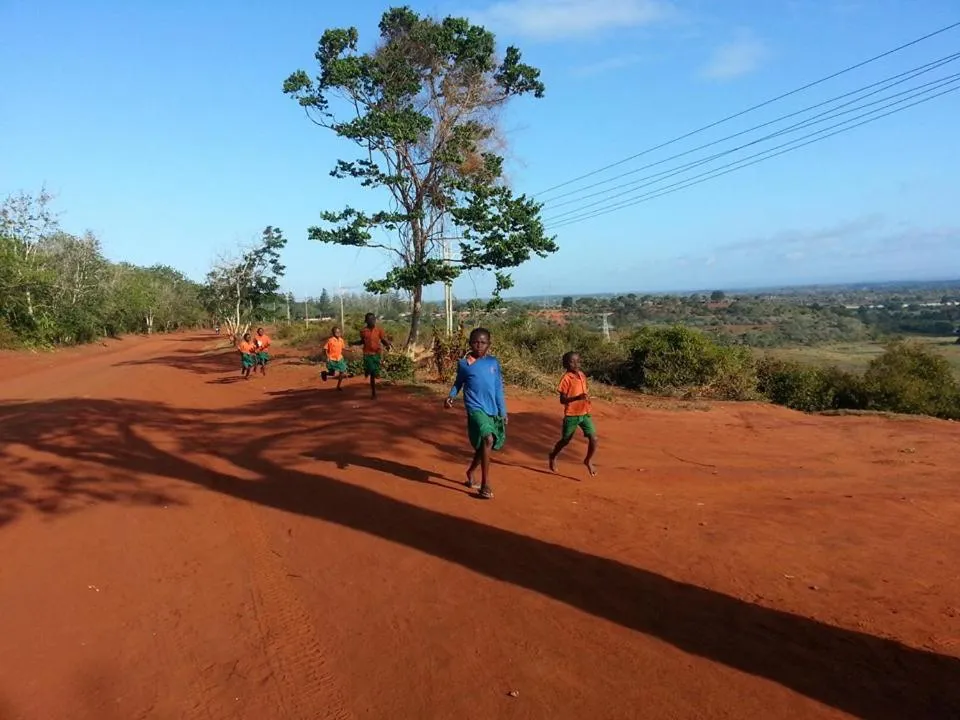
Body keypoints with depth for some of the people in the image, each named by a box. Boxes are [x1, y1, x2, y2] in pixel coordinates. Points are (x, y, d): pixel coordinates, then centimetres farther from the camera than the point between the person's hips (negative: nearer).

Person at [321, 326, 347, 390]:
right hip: (332, 360, -6)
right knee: (336, 374, -11)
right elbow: (325, 349, -12)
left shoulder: (341, 340, 1)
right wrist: (328, 357, -21)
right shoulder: (330, 340, -16)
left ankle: (338, 386, 24)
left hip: (340, 359, 6)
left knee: (343, 374, 4)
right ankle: (325, 373, 19)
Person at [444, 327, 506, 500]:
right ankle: (485, 484, -16)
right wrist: (451, 396, -5)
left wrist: (503, 411, 11)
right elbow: (458, 382, 13)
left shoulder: (494, 362, 6)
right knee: (487, 439, -25)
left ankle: (471, 471, 44)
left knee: (484, 445, 15)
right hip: (476, 408, -5)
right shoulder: (464, 364, -1)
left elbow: (498, 388, 10)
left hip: (492, 410, 5)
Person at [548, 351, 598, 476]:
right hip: (571, 415, -5)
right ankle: (553, 456, 40)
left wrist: (587, 397, 0)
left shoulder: (582, 375, 4)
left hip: (585, 413, 5)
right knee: (565, 440, 12)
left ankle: (588, 461, 20)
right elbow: (562, 400, -17)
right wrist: (578, 398, -29)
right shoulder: (566, 379, -15)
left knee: (593, 439, -5)